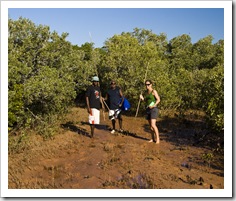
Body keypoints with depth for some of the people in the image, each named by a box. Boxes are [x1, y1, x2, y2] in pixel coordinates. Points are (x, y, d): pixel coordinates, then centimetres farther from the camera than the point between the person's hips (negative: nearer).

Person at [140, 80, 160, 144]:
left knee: (153, 125, -15)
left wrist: (154, 105, -25)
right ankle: (153, 139, 18)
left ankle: (158, 139, -6)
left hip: (153, 109, -7)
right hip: (148, 109, 7)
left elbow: (158, 100, -13)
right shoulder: (146, 92, 12)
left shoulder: (154, 91, -9)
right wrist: (142, 98, -1)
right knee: (150, 125, 9)